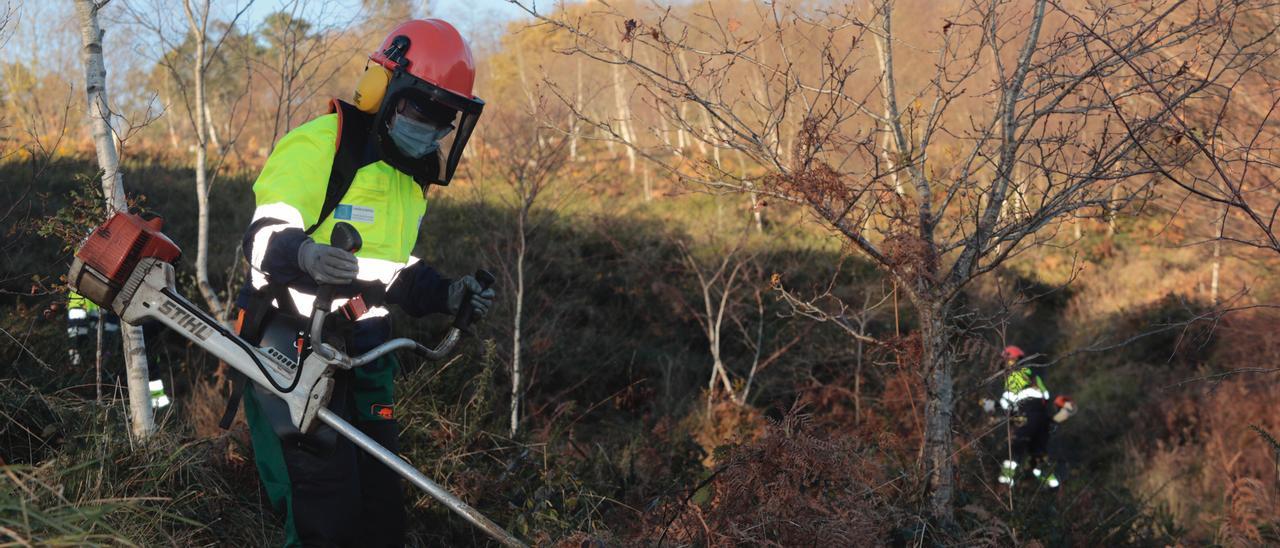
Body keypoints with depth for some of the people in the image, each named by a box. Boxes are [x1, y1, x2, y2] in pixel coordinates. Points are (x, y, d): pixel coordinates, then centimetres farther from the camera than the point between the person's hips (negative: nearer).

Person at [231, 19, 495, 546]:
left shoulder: (409, 176, 17)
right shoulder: (318, 147, -13)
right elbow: (265, 236, -20)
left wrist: (445, 295, 7)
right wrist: (305, 254, -42)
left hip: (361, 354, 9)